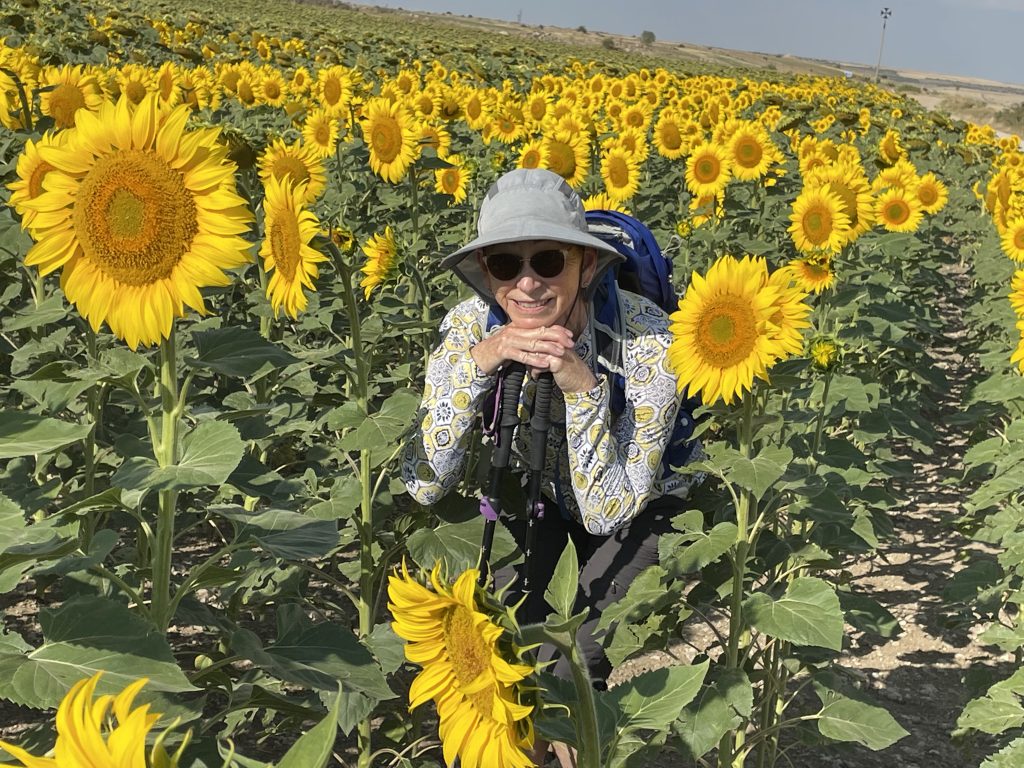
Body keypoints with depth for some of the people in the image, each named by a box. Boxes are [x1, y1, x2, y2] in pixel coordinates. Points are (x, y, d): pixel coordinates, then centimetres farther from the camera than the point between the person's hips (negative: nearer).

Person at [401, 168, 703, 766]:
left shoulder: (647, 338, -33)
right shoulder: (471, 326, -23)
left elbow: (607, 514, -30)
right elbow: (425, 485, -27)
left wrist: (582, 386, -43)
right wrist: (477, 363, -39)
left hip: (638, 504, -2)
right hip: (533, 495, 3)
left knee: (573, 663, -23)